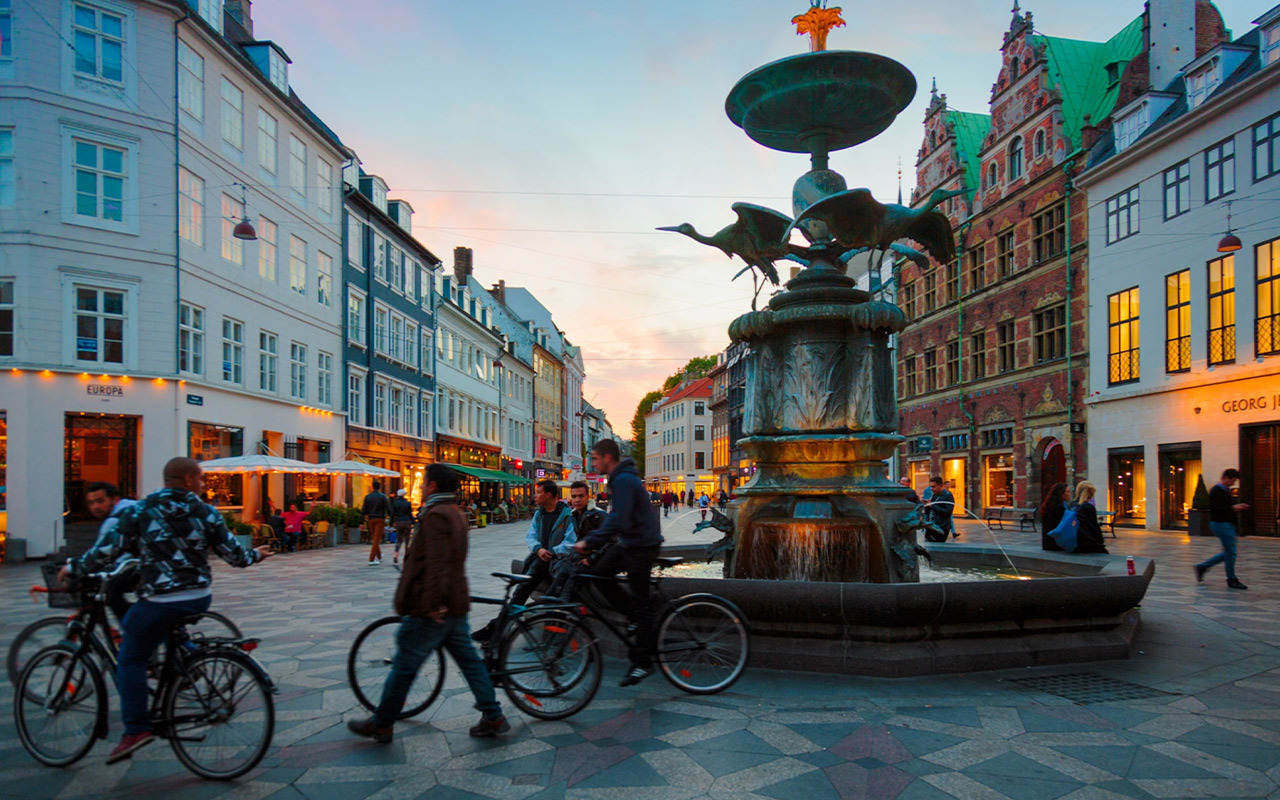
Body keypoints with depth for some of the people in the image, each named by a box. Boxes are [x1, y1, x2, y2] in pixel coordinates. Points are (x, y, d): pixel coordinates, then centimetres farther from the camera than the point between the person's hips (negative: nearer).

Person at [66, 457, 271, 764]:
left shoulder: (139, 512, -4)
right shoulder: (207, 513, 1)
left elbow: (106, 550, -3)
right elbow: (233, 554, 4)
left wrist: (75, 569, 15)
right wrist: (255, 555, 24)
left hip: (160, 601, -4)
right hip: (200, 598, 4)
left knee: (130, 661, 8)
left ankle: (136, 729, -1)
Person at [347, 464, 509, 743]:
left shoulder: (435, 515, -17)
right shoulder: (455, 513, 13)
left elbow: (437, 563, -27)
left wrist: (432, 602, -28)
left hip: (431, 610, -9)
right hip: (455, 605, 9)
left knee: (404, 667, 5)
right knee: (469, 660, 12)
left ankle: (381, 724, 19)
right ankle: (493, 717, 15)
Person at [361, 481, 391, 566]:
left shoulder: (367, 497, 4)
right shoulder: (382, 496, -7)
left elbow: (363, 510, 3)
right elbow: (388, 509, -8)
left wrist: (362, 522, 5)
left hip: (371, 520, 4)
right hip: (380, 519, -4)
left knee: (374, 539, 18)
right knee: (377, 539, -4)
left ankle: (379, 557, 29)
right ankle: (371, 560, -10)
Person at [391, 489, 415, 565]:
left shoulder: (395, 503, 0)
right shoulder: (408, 503, -3)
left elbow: (393, 514, 0)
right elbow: (410, 514, -3)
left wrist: (391, 523, 9)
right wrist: (413, 523, 4)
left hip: (398, 522, 1)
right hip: (407, 522, -1)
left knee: (399, 539, 9)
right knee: (407, 540, 7)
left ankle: (396, 554, -13)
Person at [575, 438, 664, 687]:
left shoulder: (624, 480, -18)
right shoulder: (621, 478, 14)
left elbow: (618, 519, -28)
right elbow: (616, 516, 21)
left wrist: (590, 542, -25)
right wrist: (591, 542, 18)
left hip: (641, 545, -10)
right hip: (630, 543, 10)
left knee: (641, 603, -4)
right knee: (598, 572, 7)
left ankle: (643, 663, 4)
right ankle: (634, 618, 16)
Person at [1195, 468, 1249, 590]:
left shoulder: (1226, 490, 16)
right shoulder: (1216, 491, -14)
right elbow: (1215, 510, -21)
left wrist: (1239, 507, 8)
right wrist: (1233, 508, -21)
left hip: (1228, 524, 10)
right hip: (1221, 524, -10)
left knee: (1228, 552, 12)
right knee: (1230, 552, -5)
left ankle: (1202, 566, 18)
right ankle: (1231, 580, 4)